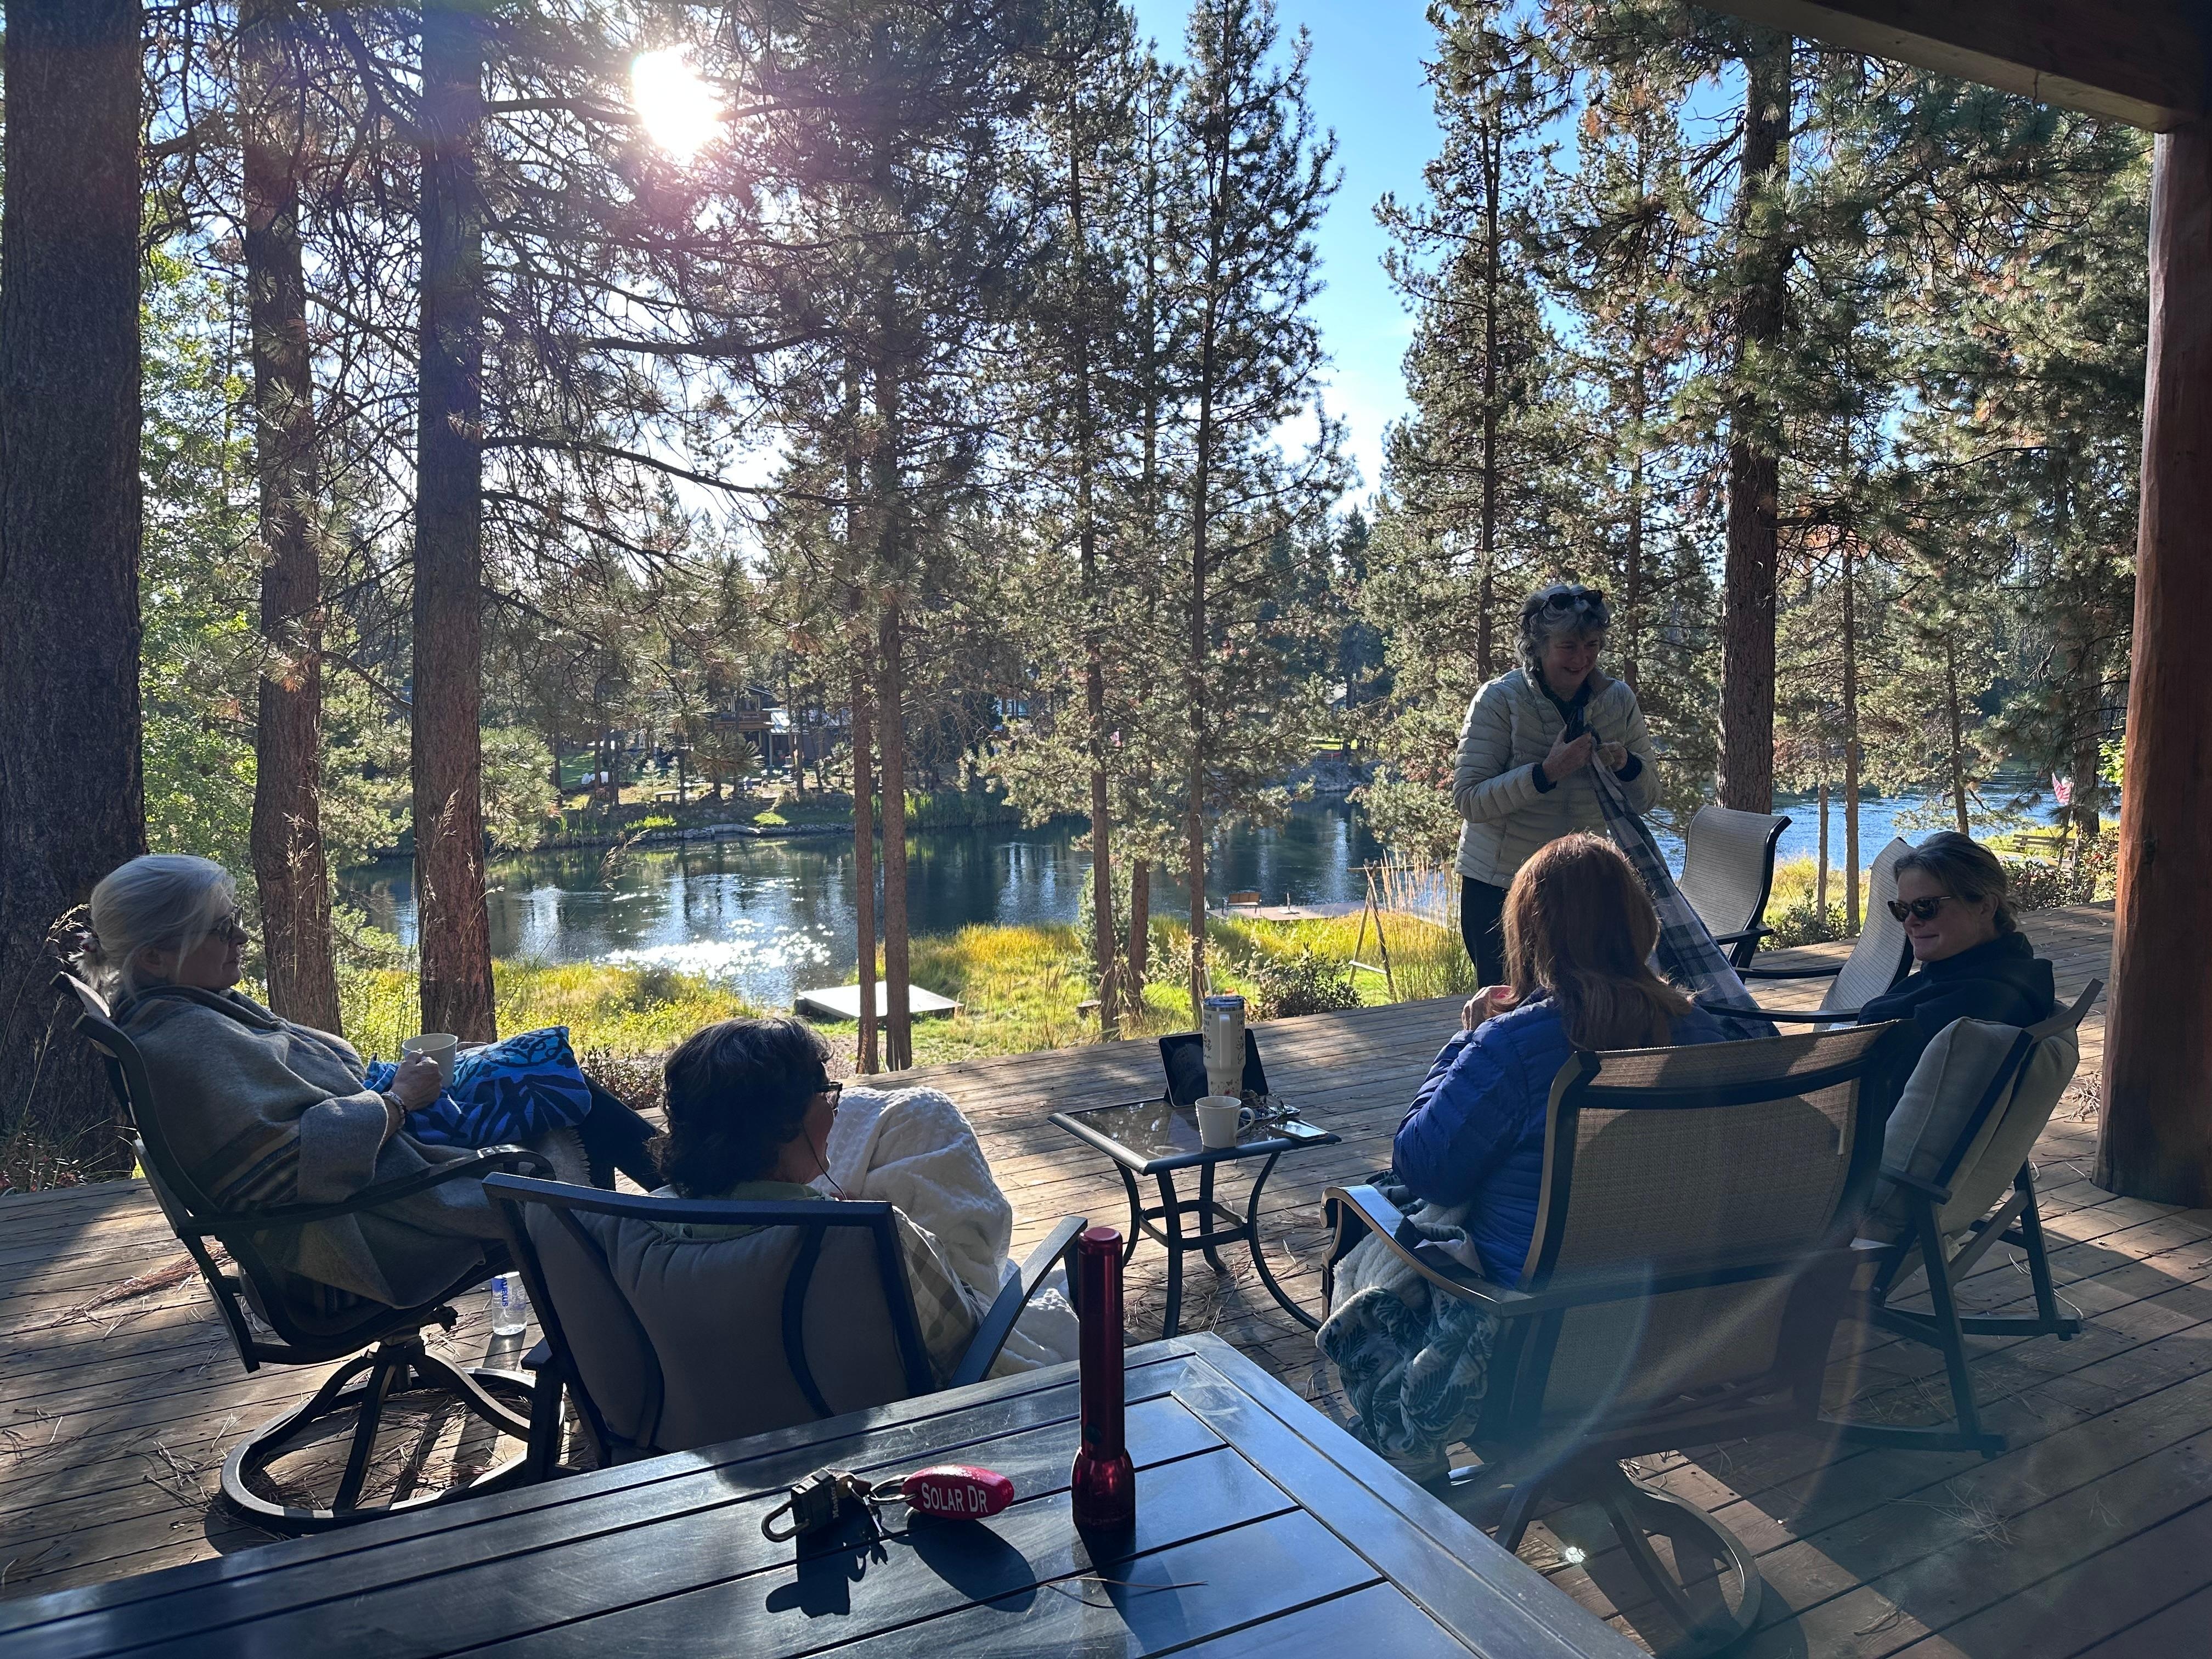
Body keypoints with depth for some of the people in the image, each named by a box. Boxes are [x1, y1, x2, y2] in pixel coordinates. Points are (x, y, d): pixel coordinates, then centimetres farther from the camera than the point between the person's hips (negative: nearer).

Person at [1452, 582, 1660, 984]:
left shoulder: (1618, 699, 0)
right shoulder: (1499, 700, -13)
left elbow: (1647, 798, 6)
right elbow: (1468, 800, -20)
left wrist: (1627, 766, -16)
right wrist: (1547, 772, -30)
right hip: (1498, 889, -3)